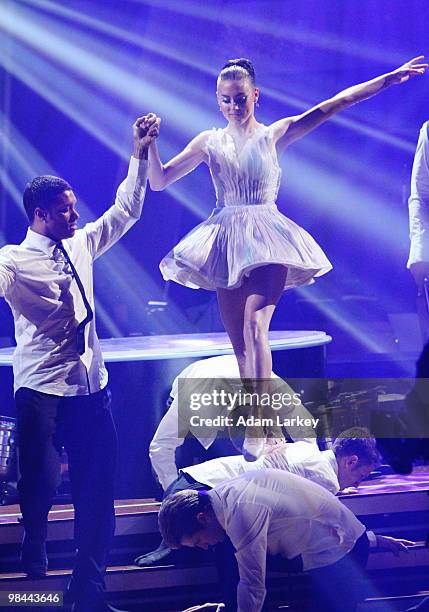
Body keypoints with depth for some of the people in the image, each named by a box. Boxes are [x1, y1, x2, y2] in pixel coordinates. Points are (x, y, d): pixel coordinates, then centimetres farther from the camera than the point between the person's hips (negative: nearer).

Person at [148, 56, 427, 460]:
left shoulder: (274, 135, 6)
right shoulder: (209, 142, 11)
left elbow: (337, 103, 2)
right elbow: (159, 181, 9)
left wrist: (392, 77, -2)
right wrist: (149, 145, -8)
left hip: (267, 243, -3)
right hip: (227, 243, 3)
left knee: (254, 325, -22)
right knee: (239, 342, 1)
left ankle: (258, 427, -30)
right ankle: (255, 424, 6)